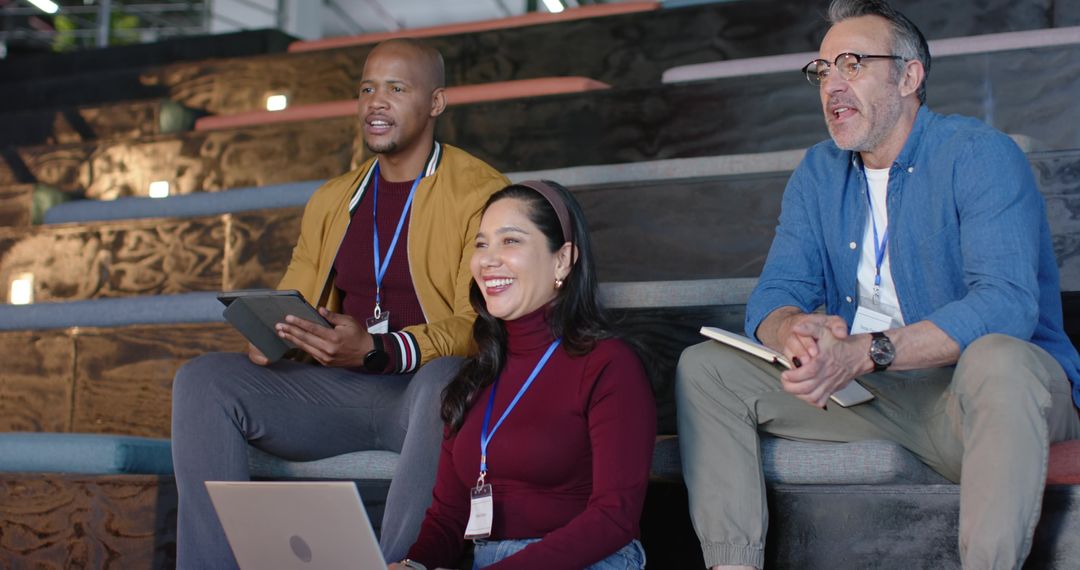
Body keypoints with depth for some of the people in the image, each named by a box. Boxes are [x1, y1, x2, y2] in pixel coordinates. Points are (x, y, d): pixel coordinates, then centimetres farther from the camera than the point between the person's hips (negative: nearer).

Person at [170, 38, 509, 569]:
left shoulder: (481, 193, -1)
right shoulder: (330, 201, 20)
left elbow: (477, 326, -11)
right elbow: (288, 303, 20)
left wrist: (374, 350, -26)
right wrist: (267, 334, -6)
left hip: (424, 387, -5)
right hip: (338, 390, 5)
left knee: (446, 381, -40)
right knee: (201, 380, -15)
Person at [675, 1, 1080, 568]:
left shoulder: (979, 156, -11)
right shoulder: (818, 173, 9)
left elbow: (1007, 304, -25)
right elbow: (773, 295, 2)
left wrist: (865, 352, -34)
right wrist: (797, 333, -25)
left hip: (976, 393, -5)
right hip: (868, 392, 6)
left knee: (996, 358, -40)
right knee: (704, 368, -6)